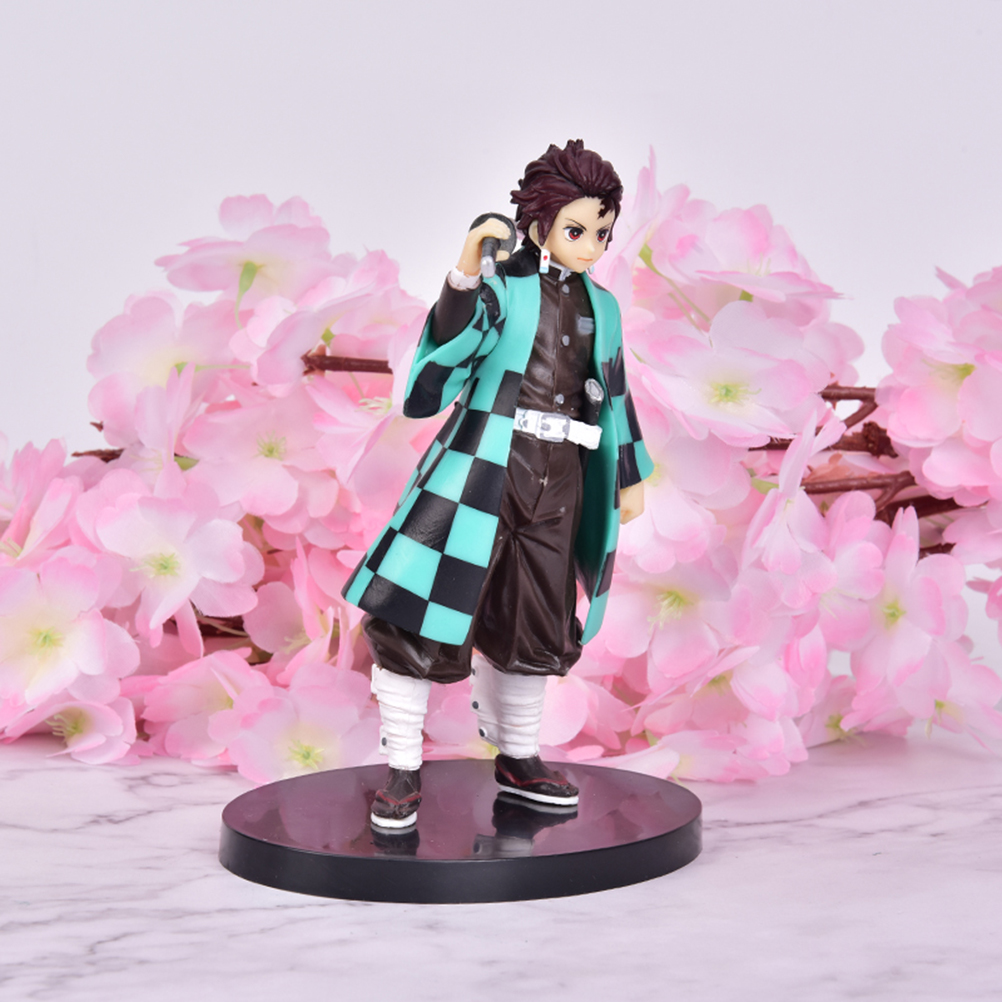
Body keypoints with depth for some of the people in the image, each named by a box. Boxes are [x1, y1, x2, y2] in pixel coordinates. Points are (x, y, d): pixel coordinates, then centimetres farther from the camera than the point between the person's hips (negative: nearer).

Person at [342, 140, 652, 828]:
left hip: (557, 481, 5)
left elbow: (615, 397, 21)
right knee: (420, 615, -8)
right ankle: (404, 772, 5)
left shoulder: (601, 307, 14)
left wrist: (630, 477, 22)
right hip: (481, 468, -5)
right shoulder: (501, 287, -1)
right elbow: (454, 343, -20)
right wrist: (465, 272, -33)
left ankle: (518, 759, 32)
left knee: (537, 626, 13)